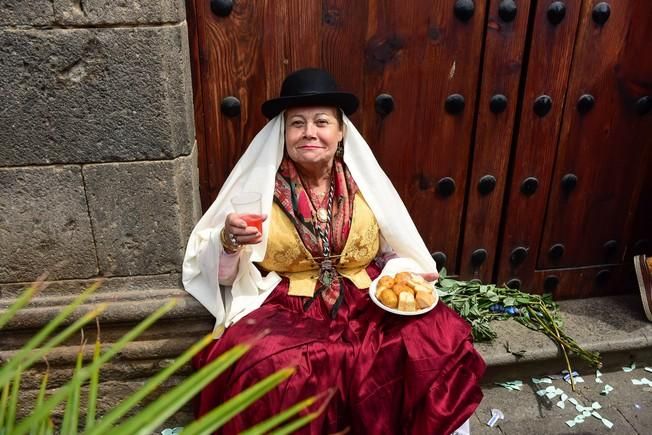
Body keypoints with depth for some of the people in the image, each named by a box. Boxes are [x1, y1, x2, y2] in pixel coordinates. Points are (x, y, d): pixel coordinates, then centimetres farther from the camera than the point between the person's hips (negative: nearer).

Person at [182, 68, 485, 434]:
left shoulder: (366, 181, 4)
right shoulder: (257, 183, -3)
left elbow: (397, 250, 14)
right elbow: (221, 273, -1)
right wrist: (229, 241, -22)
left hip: (366, 304, 3)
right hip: (285, 309, -2)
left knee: (442, 339, -20)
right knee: (268, 368, -33)